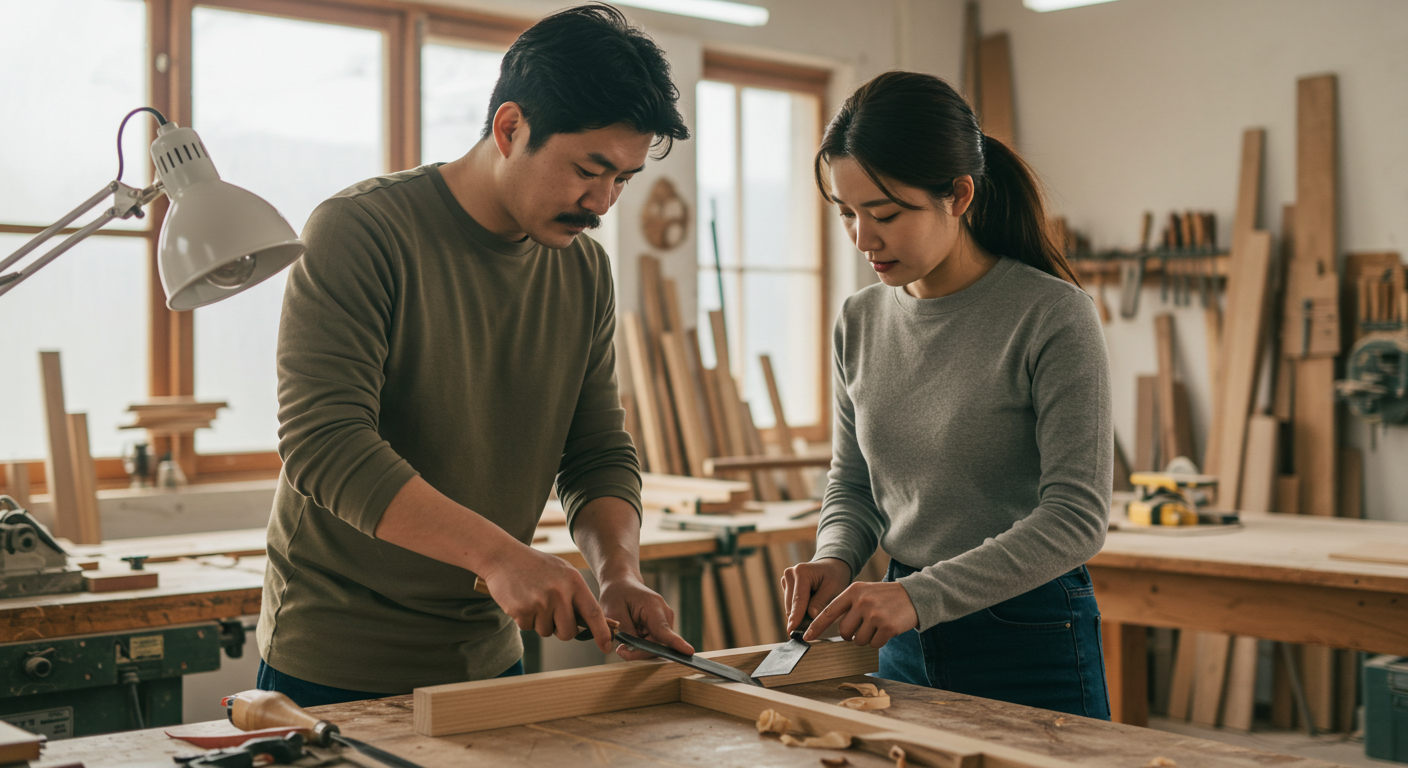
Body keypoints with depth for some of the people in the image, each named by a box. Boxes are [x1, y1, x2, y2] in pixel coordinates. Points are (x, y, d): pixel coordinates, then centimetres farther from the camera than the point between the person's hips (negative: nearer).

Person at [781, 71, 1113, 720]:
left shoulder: (1053, 315, -15)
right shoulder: (860, 320, 3)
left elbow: (1075, 516, -19)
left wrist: (921, 595, -26)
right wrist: (835, 558, -9)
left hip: (1033, 645, -5)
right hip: (903, 646, 5)